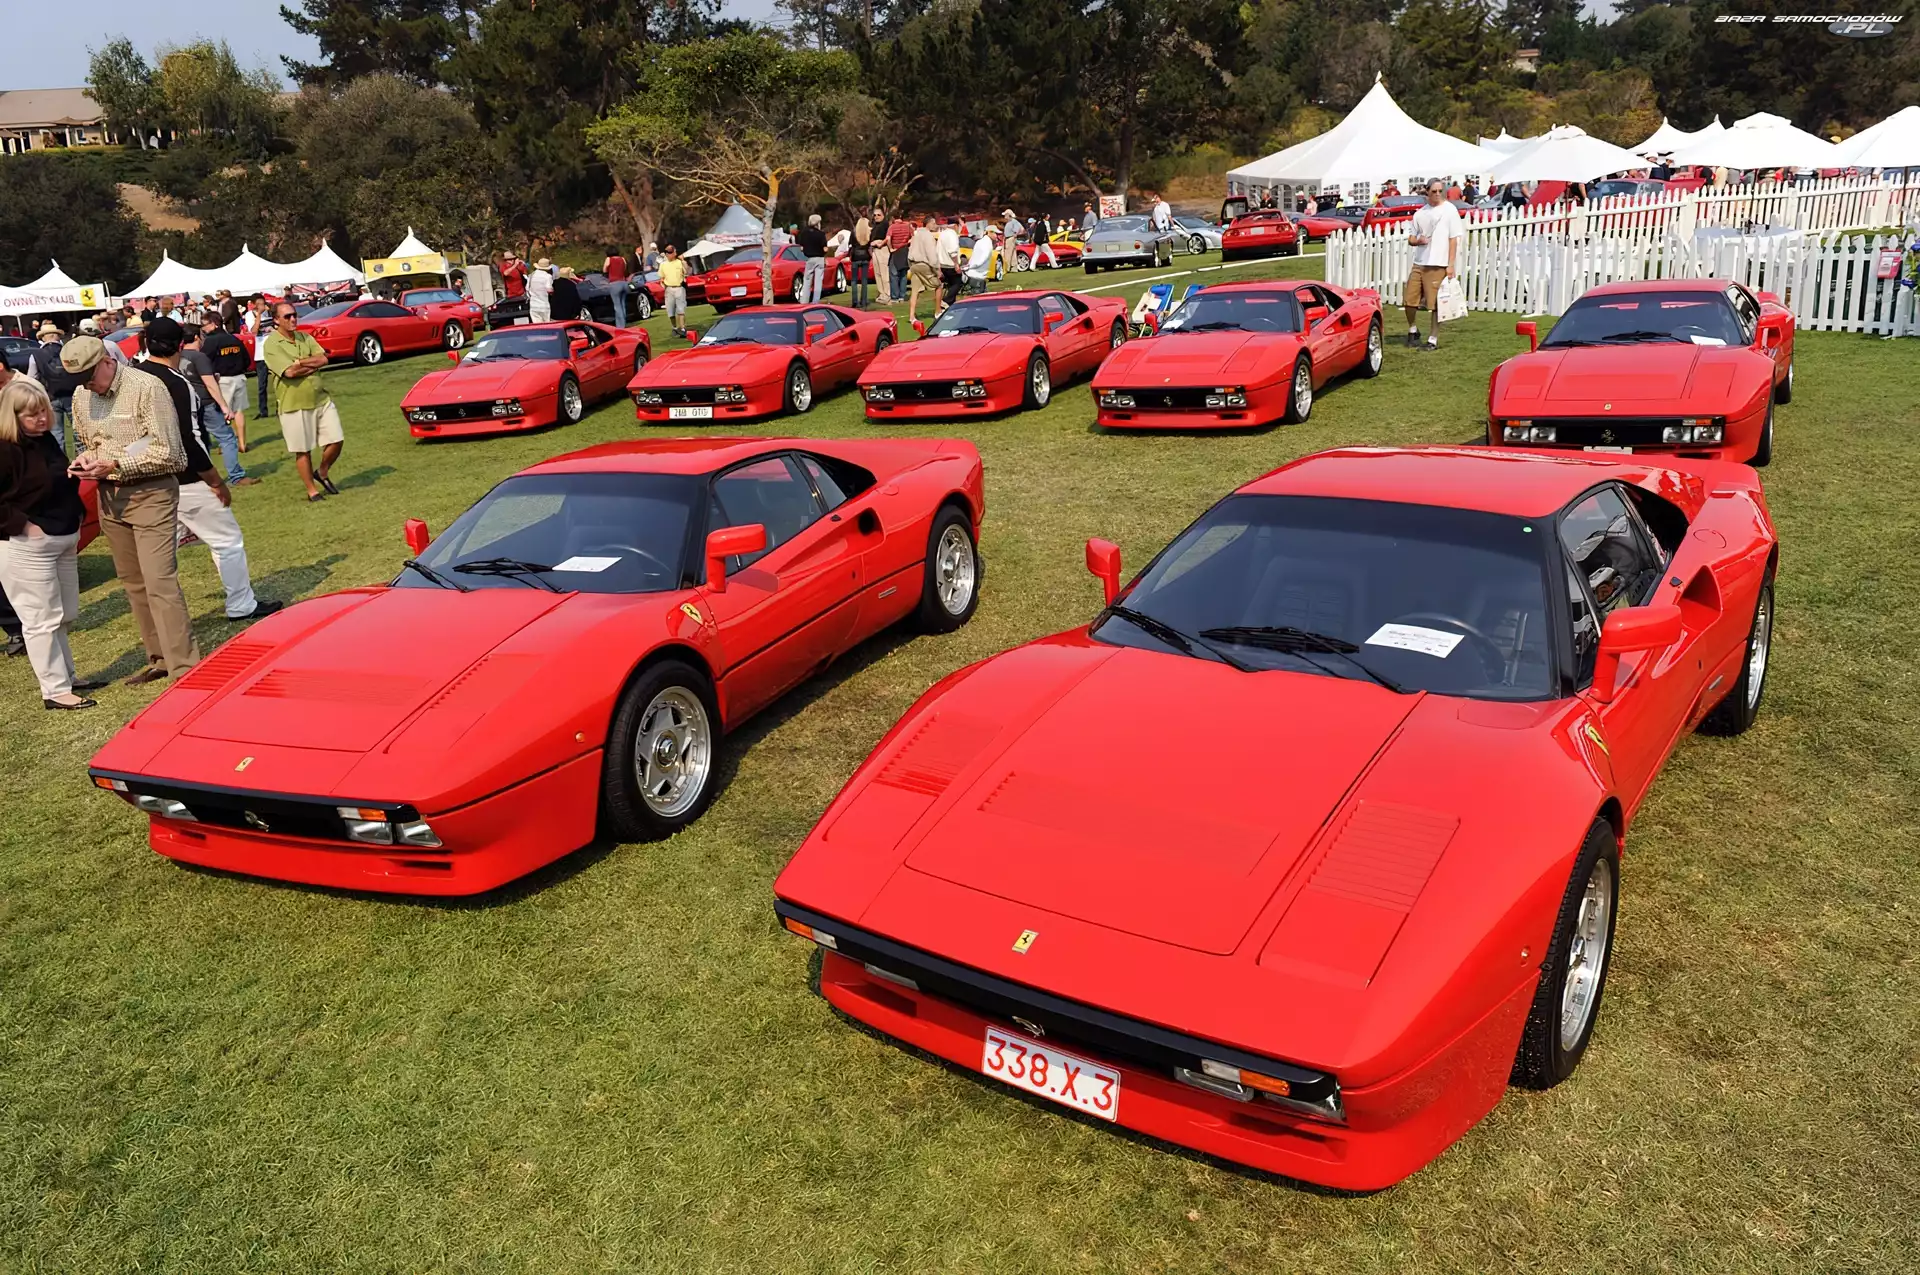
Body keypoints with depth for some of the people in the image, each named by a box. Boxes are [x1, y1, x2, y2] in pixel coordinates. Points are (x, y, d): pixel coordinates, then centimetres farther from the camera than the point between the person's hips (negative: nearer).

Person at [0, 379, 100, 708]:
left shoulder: (46, 441, 10)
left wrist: (76, 515, 13)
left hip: (64, 541, 9)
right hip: (27, 548, -9)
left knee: (64, 616, 16)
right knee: (42, 620, -2)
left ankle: (66, 678, 29)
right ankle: (55, 691, 5)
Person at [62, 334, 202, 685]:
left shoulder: (146, 388, -13)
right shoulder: (81, 397, 8)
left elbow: (167, 451, -16)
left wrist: (114, 465, -18)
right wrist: (85, 459, 0)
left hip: (151, 494, -7)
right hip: (110, 497, 7)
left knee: (160, 583, -12)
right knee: (133, 583, 12)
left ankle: (185, 669, -10)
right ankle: (159, 659, 23)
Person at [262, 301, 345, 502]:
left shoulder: (305, 337, 10)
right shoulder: (271, 344, -8)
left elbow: (323, 359, -5)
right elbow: (290, 372, -20)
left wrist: (299, 362, -14)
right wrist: (312, 364, -8)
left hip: (322, 399, 5)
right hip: (294, 405, -5)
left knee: (336, 440, 5)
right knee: (303, 451, 3)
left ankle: (322, 473, 30)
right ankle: (312, 491, 16)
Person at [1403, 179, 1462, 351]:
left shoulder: (1449, 210, 0)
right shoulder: (1420, 213, 13)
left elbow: (1453, 239, -2)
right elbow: (1411, 238, 18)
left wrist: (1451, 265, -8)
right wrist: (1418, 240, -7)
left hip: (1438, 265, -5)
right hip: (1419, 263, 5)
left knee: (1436, 304, -4)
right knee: (1409, 300, 6)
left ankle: (1433, 340, 4)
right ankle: (1413, 331, 27)